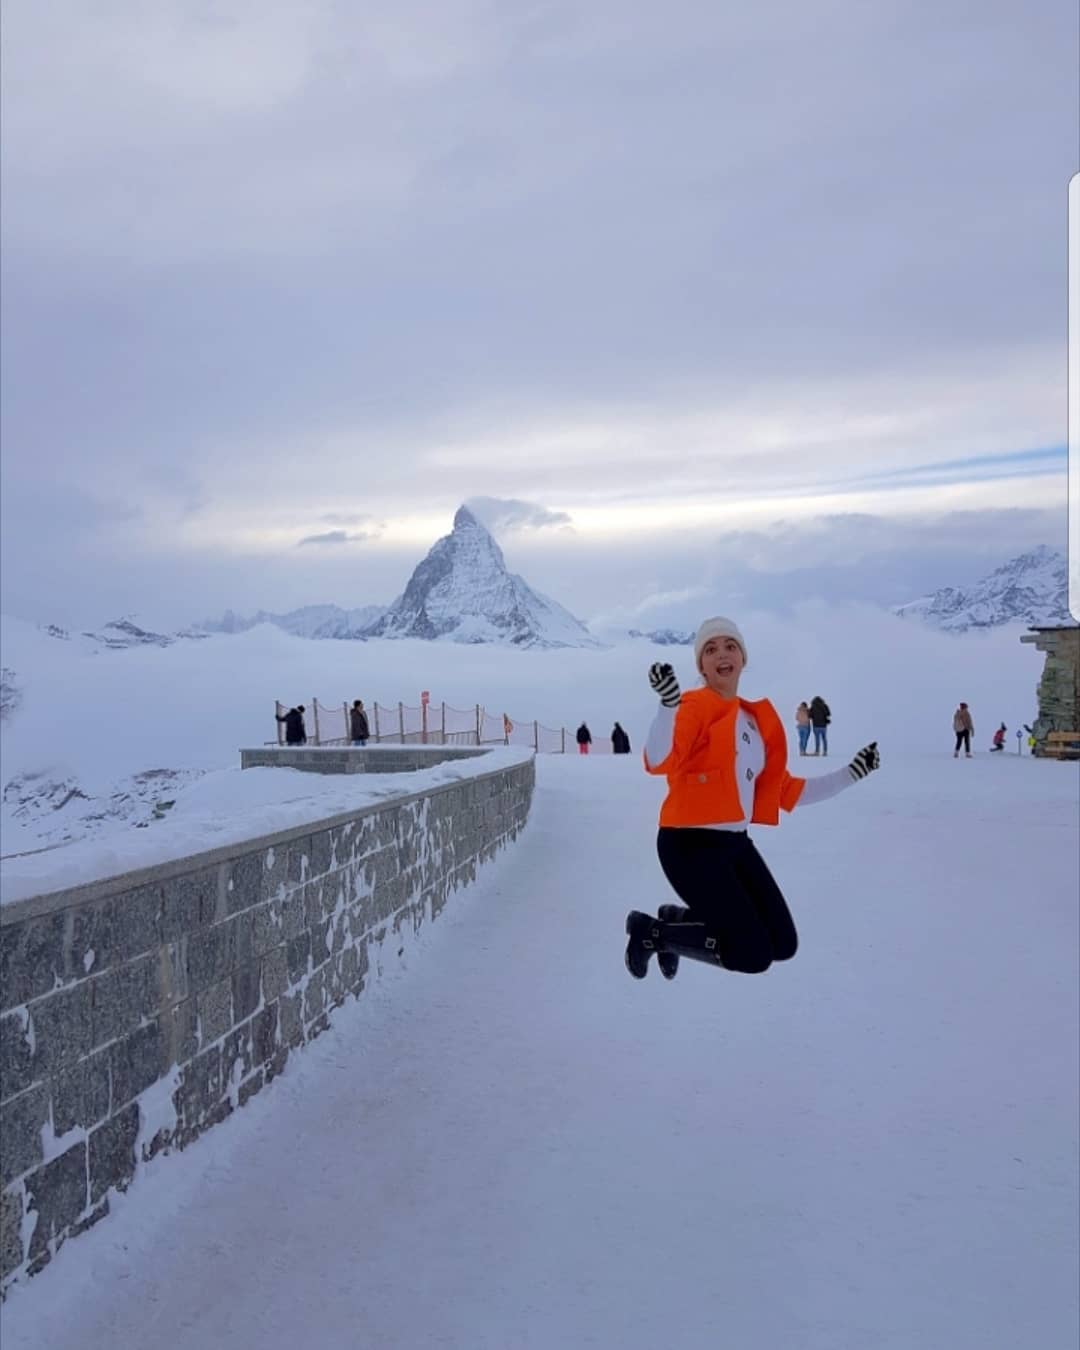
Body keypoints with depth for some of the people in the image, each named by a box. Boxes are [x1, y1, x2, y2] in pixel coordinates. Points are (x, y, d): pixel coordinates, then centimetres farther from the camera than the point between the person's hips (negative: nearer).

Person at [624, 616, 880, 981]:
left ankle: (679, 919, 25)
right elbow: (658, 763, -29)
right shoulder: (695, 707, -11)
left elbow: (785, 792, 17)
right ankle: (652, 931, 9)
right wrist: (668, 703, -44)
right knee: (754, 955, -10)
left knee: (783, 945, 10)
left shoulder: (759, 720, 12)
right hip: (690, 843, -8)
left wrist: (851, 774, 18)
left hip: (736, 842, 8)